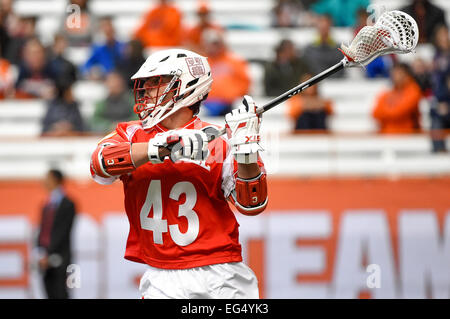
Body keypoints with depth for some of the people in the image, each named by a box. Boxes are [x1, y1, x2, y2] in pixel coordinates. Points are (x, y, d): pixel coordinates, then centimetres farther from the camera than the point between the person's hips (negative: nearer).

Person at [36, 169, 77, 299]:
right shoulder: (47, 205, 16)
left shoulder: (68, 204, -6)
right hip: (46, 259, 7)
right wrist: (41, 253, 3)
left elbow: (62, 232, -13)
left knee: (61, 294, -9)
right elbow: (42, 231, 15)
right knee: (51, 295, 5)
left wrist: (48, 254, -16)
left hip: (59, 258, -7)